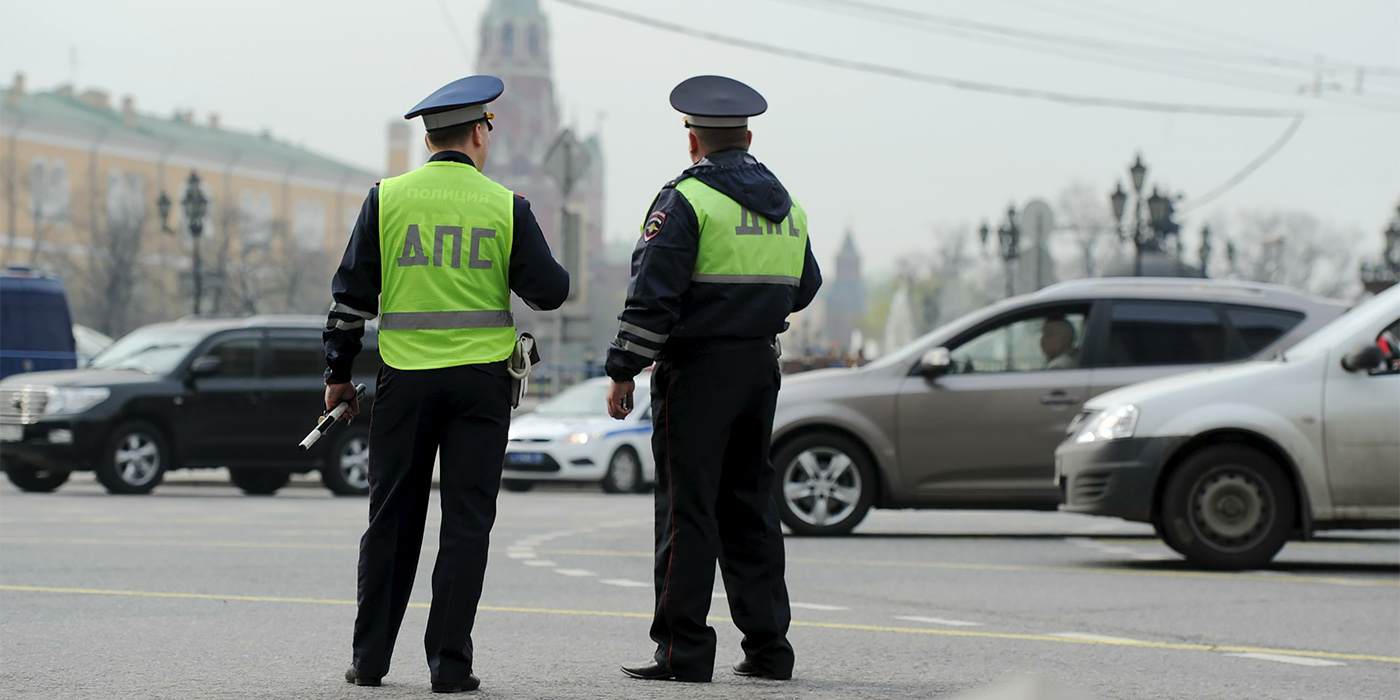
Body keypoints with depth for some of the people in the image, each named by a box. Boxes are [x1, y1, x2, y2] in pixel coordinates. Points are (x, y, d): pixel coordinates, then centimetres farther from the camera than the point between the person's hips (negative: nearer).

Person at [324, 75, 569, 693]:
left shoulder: (387, 198, 0)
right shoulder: (506, 207, -2)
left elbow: (351, 294, 2)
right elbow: (549, 291, -1)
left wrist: (338, 374, 10)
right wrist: (525, 247, 19)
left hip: (405, 380, 1)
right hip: (480, 380, -1)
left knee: (393, 520, 9)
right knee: (466, 521, 2)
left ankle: (370, 659, 14)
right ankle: (450, 664, -1)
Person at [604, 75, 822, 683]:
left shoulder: (687, 201, -11)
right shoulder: (785, 205, 11)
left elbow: (652, 296, -15)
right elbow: (803, 287, 22)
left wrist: (623, 371, -10)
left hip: (697, 371, -7)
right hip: (761, 367, 7)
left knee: (688, 509, -4)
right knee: (750, 506, 13)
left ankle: (683, 651, -4)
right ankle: (767, 647, 13)